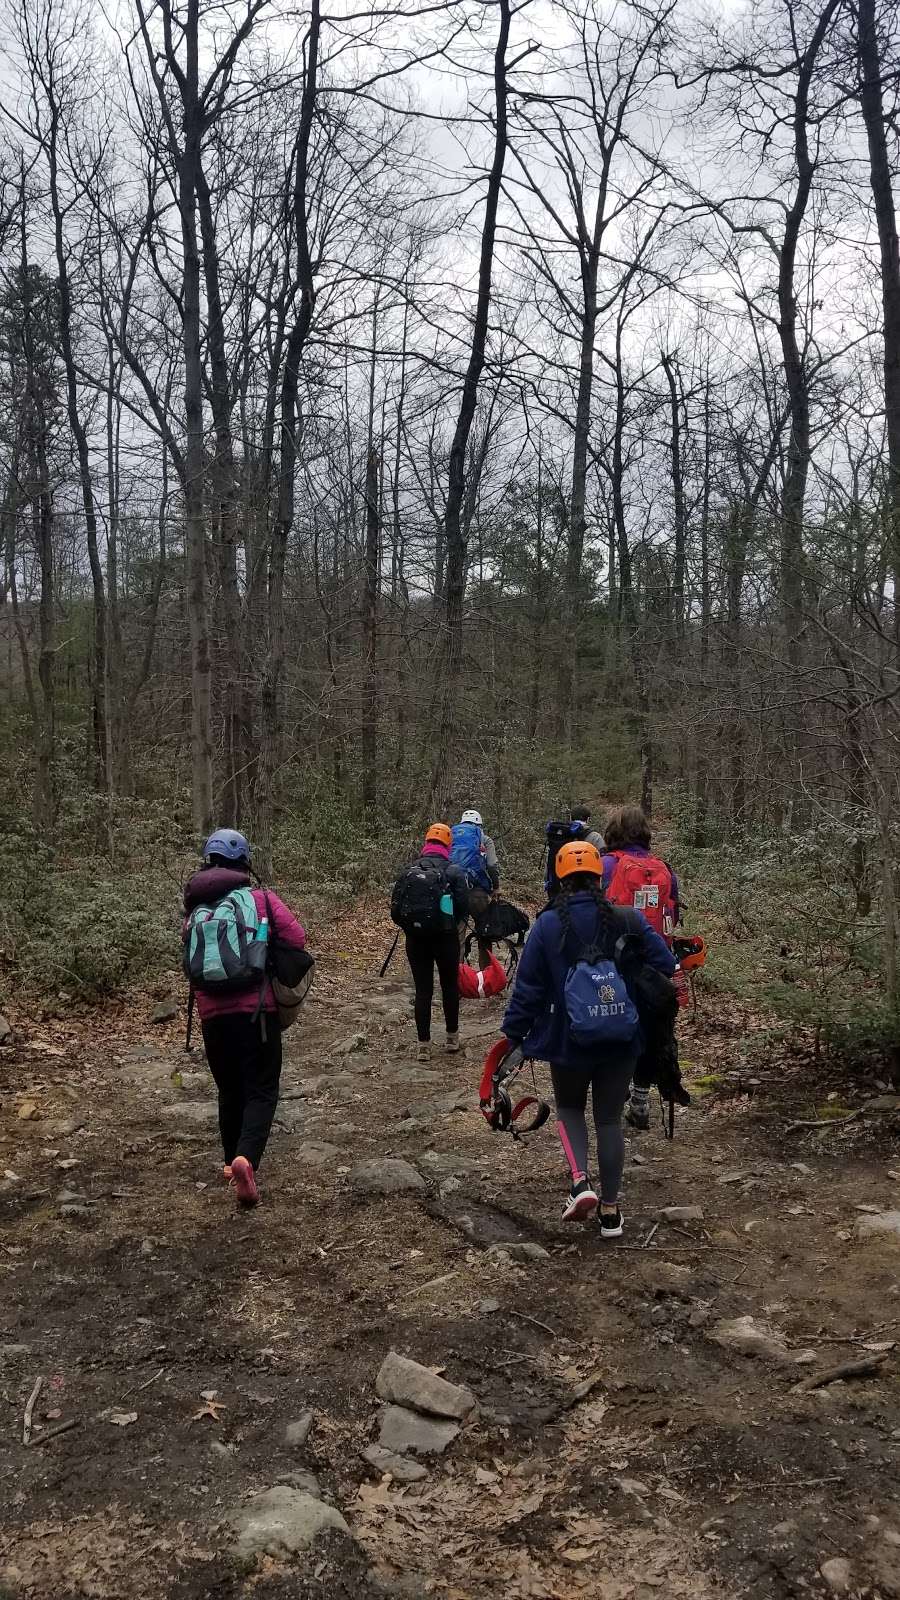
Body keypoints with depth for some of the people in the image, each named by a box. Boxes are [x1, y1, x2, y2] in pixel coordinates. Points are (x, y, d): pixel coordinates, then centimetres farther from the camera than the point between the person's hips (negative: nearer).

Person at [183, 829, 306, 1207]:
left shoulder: (194, 909, 8)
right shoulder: (261, 899, -3)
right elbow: (296, 939, -7)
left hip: (212, 1012, 4)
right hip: (256, 1008, -3)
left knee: (229, 1089, 21)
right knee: (261, 1090, 2)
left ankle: (232, 1161, 31)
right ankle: (246, 1157, -21)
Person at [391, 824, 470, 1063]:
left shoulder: (409, 870, 2)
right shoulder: (454, 871, -5)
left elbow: (395, 909, 1)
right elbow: (463, 907, -10)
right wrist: (451, 923, 10)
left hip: (415, 938, 2)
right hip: (445, 937, -2)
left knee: (422, 989, 6)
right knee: (450, 986, 15)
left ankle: (423, 1045, 4)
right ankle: (452, 1038, 24)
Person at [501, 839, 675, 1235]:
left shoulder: (548, 925, -9)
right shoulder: (627, 921, -7)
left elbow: (527, 987, -7)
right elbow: (666, 969, -5)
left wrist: (513, 1035, 2)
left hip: (567, 1039, -1)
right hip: (621, 1040, 1)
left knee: (570, 1108, 21)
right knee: (609, 1119, 14)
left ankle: (580, 1180, -2)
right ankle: (610, 1211, 17)